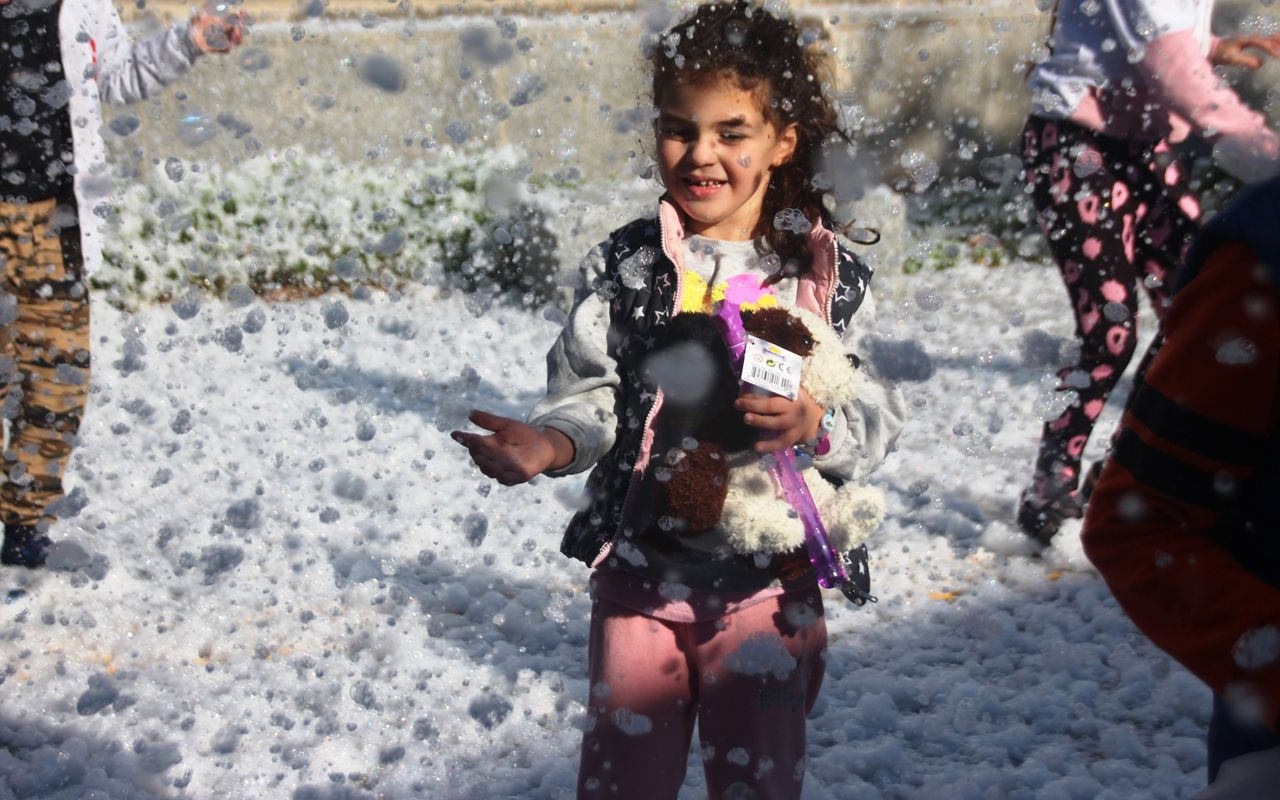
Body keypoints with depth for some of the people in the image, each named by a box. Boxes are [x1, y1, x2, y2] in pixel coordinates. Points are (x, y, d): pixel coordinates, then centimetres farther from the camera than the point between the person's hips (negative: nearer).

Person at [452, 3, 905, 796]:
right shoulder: (624, 264, -2)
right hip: (640, 576, 1)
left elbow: (878, 418, -5)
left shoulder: (832, 276, -5)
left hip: (769, 585, -1)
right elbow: (589, 396, -1)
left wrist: (820, 425, -26)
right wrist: (553, 441, -22)